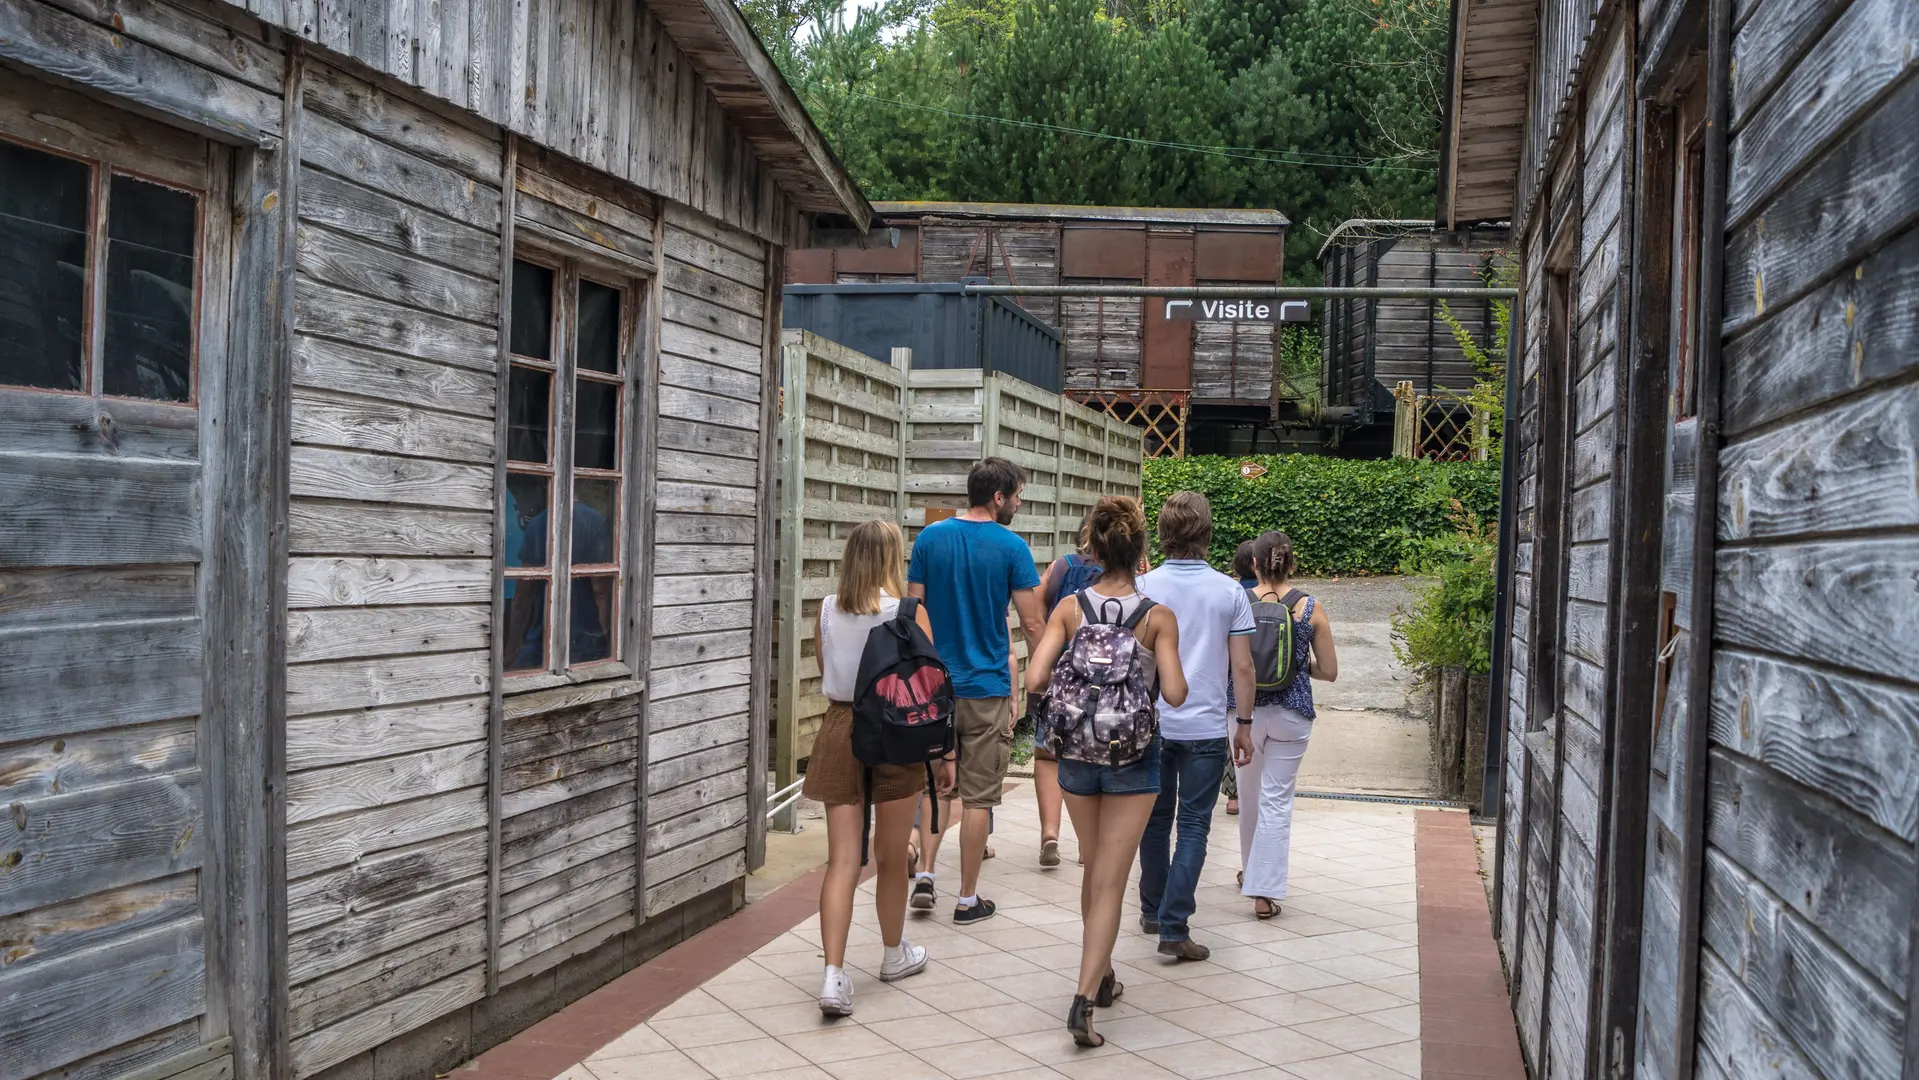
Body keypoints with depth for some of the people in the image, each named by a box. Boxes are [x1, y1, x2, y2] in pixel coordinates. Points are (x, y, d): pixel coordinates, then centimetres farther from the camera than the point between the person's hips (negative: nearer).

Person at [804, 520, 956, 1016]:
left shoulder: (827, 611, 0)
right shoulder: (909, 613, -9)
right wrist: (946, 753, 0)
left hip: (840, 729, 2)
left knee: (842, 861, 3)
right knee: (892, 858, 15)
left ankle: (834, 975, -8)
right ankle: (894, 955, 34)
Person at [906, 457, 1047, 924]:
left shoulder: (930, 537, 1)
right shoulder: (1011, 547, -9)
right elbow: (1032, 624, -9)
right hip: (986, 687, -3)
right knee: (978, 795, 5)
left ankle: (925, 873, 11)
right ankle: (968, 899, 12)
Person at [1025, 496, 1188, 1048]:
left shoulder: (1069, 609, -7)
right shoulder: (1159, 617, -11)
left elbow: (1035, 680, -16)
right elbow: (1175, 695, -17)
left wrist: (1068, 685, 5)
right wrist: (1176, 671, 3)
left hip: (1078, 753, 3)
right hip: (1134, 756, -2)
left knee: (1094, 870, 21)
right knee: (1110, 882, 1)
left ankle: (1102, 976, 36)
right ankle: (1084, 998, -9)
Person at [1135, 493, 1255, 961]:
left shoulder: (1143, 588, -4)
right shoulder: (1230, 592, -5)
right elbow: (1242, 667, -4)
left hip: (1151, 724, 2)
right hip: (1206, 728, -2)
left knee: (1154, 819, 17)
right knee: (1194, 826, 2)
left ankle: (1153, 910, 31)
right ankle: (1173, 927, -3)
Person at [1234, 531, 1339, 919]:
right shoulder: (1312, 609, -6)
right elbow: (1329, 671, -1)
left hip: (1246, 710, 1)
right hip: (1292, 713, -1)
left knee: (1250, 795, 19)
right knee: (1277, 799, 3)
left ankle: (1251, 871, 37)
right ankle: (1264, 890, -1)